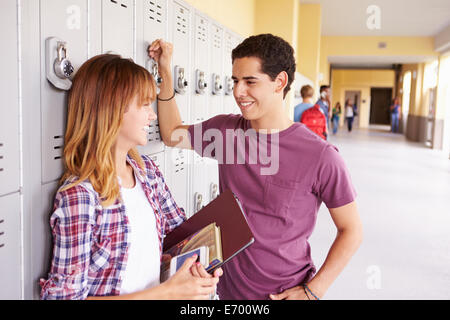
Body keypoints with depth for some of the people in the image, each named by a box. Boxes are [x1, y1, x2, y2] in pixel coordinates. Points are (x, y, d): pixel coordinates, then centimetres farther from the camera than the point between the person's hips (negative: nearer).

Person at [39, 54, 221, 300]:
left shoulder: (147, 169, -3)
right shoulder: (78, 196, -23)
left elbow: (178, 226, 9)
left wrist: (193, 263, -11)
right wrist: (167, 292, -24)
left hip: (154, 292, 5)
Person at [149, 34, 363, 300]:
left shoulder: (321, 156, -19)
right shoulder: (225, 129, -5)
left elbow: (351, 231, -10)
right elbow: (172, 134, 10)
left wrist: (312, 292, -15)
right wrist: (166, 72, 1)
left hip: (286, 293, -4)